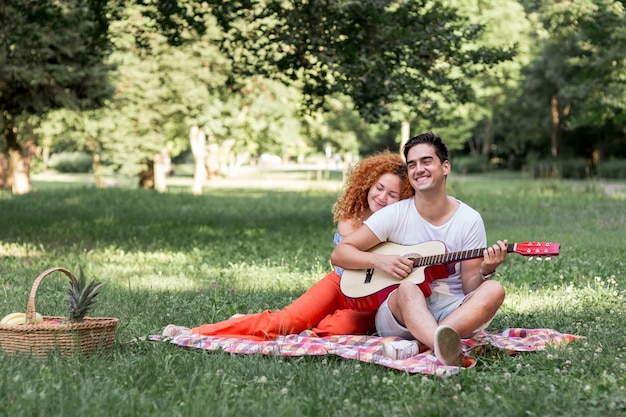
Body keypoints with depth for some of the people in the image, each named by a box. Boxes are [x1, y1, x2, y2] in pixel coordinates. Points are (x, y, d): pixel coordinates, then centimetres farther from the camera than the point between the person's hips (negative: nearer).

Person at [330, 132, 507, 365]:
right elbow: (339, 254, 1)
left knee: (493, 290, -27)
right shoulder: (395, 215, 1)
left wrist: (485, 271, -19)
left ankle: (417, 346, -46)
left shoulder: (470, 220, 2)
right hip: (401, 314, -1)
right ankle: (447, 350, -65)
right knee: (407, 289, -35)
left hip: (454, 316, 2)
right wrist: (379, 260, -15)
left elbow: (470, 289, 3)